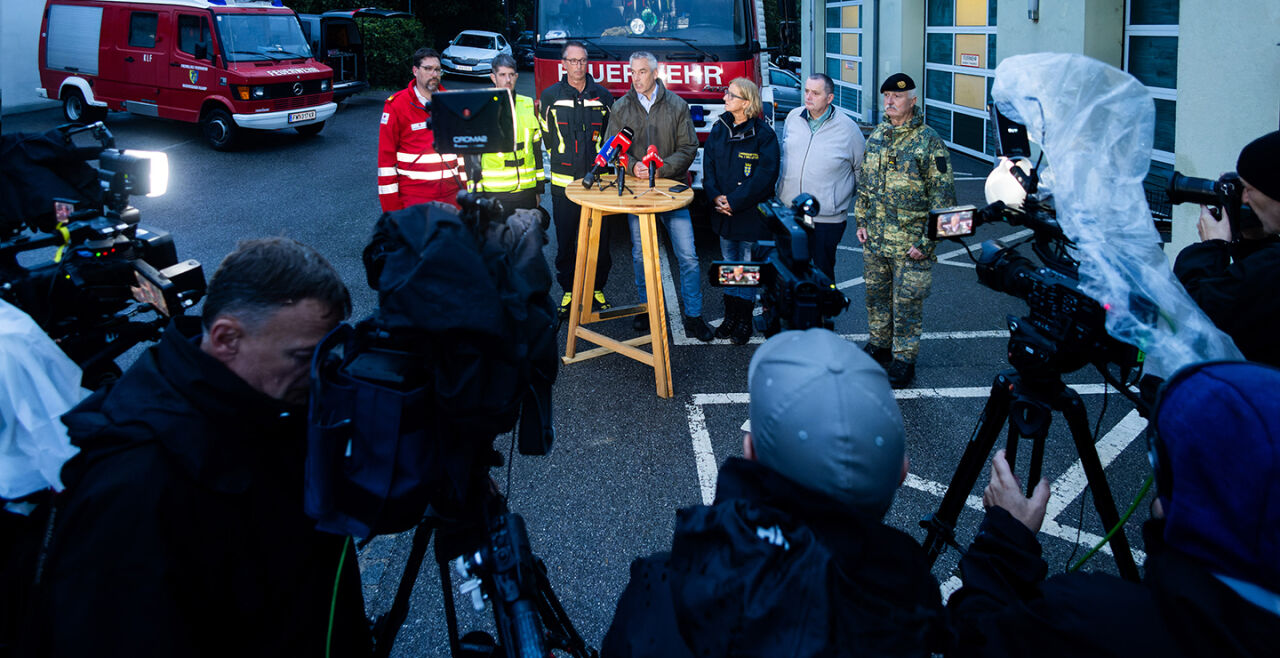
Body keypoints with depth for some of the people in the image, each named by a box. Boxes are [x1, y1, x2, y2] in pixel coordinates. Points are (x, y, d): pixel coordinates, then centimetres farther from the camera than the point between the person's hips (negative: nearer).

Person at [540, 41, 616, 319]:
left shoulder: (603, 96, 6)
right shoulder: (550, 96, 3)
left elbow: (612, 135, 14)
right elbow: (546, 137, 12)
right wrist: (562, 161, 8)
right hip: (564, 182, 0)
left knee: (600, 239, 4)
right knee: (565, 241, 5)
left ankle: (597, 288, 19)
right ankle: (569, 291, 17)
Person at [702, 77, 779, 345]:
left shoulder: (763, 134, -11)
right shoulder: (719, 129, 6)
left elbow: (765, 175, -14)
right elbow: (708, 165, 8)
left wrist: (735, 201, -17)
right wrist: (715, 196, -8)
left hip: (750, 213, -5)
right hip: (724, 212, 5)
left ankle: (744, 322, 13)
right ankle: (730, 317, 24)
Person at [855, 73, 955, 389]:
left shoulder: (928, 141, -11)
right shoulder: (877, 135, 8)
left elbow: (943, 195, -12)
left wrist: (927, 241, -15)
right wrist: (861, 221, 12)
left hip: (910, 243, -6)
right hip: (874, 239, 6)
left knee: (907, 303, 2)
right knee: (876, 295, 17)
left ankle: (904, 360, 14)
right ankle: (879, 345, 35)